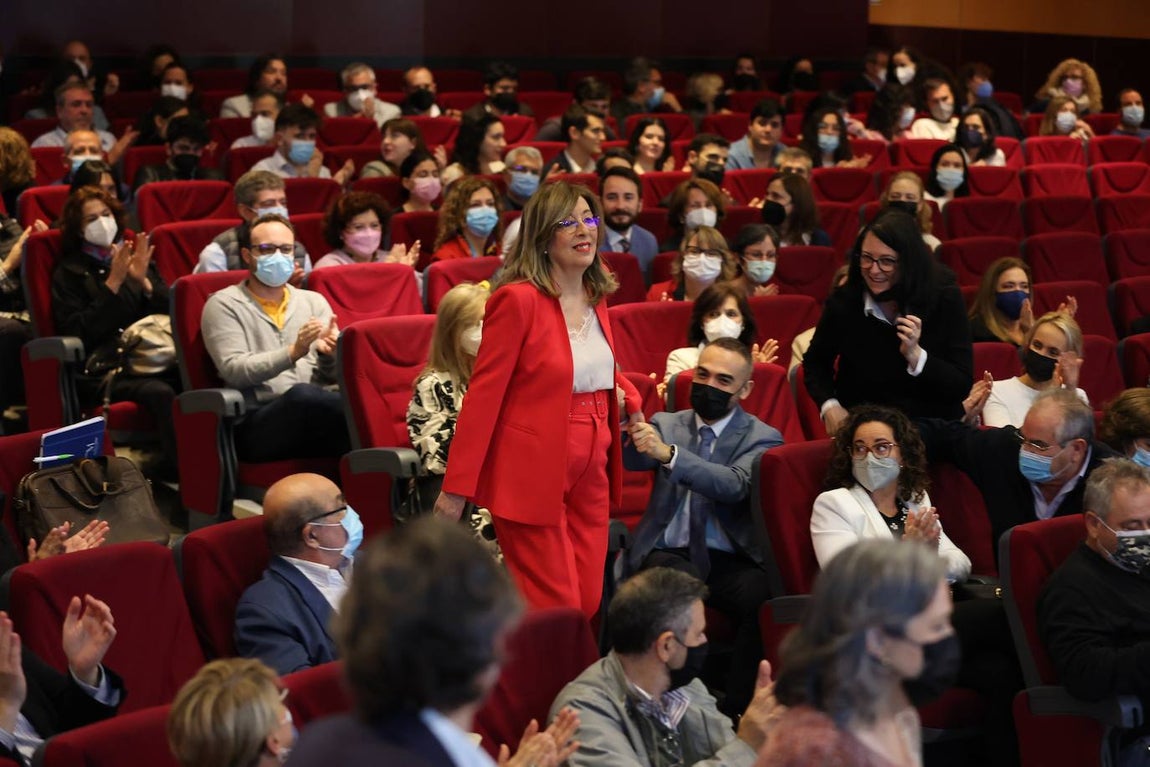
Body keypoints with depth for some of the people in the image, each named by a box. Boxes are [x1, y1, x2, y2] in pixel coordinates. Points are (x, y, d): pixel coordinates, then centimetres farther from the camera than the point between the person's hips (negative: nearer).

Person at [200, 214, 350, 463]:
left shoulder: (314, 302, 23)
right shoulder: (223, 305, 11)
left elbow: (334, 376, 14)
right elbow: (233, 371, -5)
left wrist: (329, 354, -11)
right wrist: (293, 352, -18)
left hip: (318, 414, 3)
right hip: (258, 423, -3)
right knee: (302, 394, -38)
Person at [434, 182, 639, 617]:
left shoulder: (595, 299, 10)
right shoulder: (518, 299, -13)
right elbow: (484, 393, -14)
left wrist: (628, 400, 4)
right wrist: (457, 488, -16)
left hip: (589, 472, 7)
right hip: (532, 472, -7)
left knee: (588, 604, 7)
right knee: (556, 612, -6)